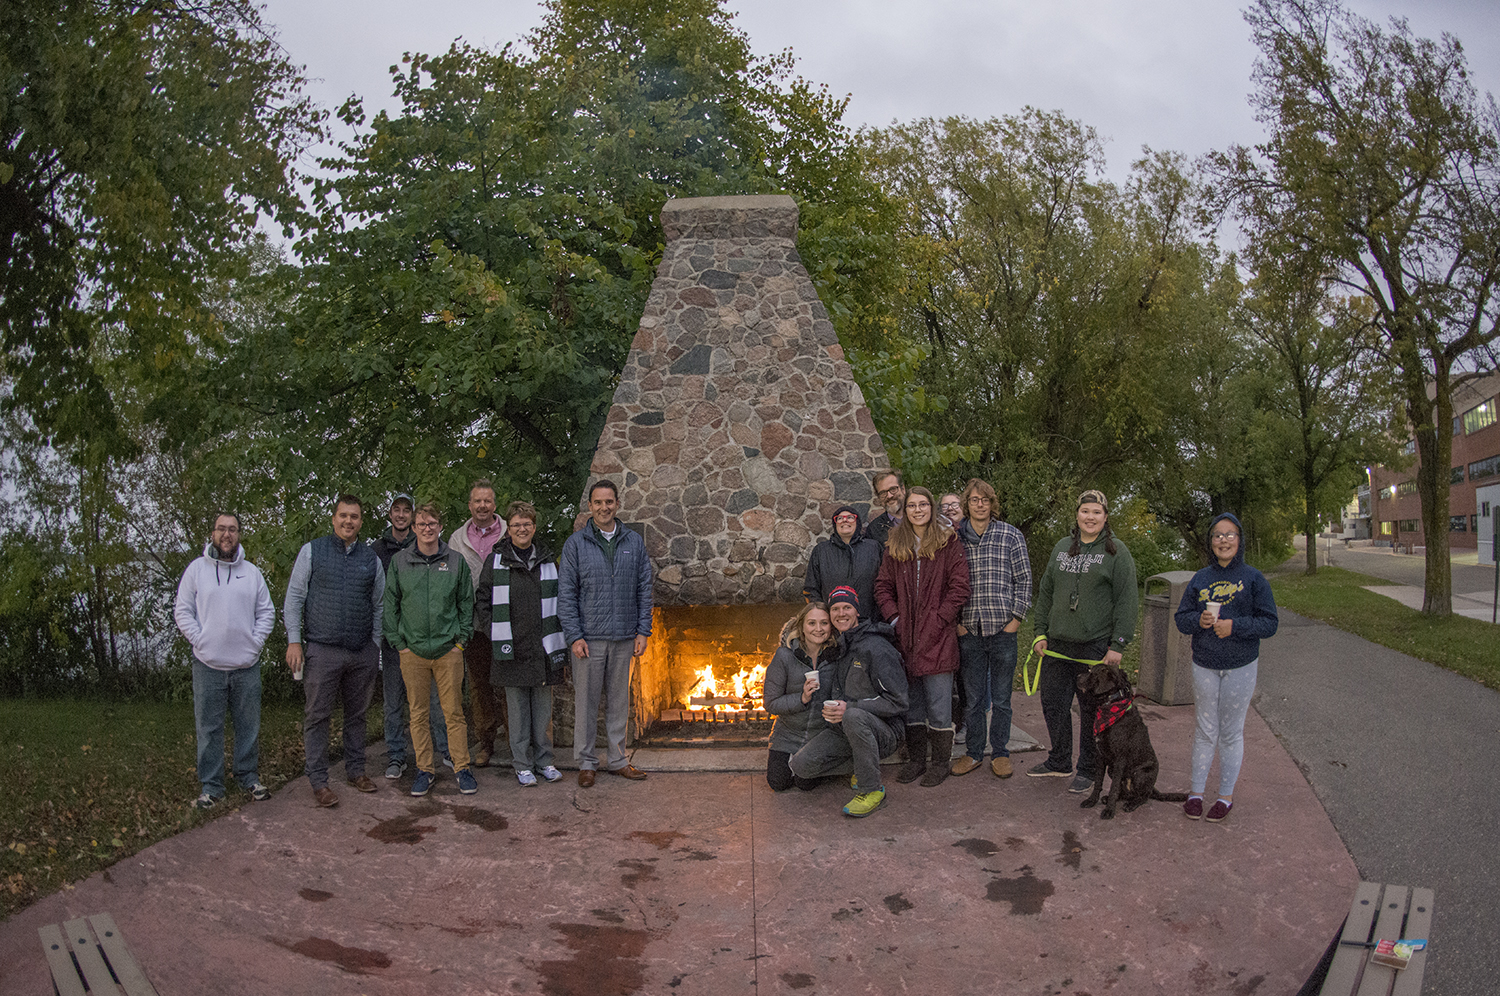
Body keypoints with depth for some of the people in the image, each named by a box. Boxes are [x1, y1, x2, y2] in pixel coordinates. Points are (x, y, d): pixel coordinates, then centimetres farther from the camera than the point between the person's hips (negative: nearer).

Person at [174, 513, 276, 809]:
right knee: (209, 728, 3)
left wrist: (255, 641, -1)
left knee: (249, 726, 9)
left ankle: (249, 777, 22)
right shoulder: (196, 569, 3)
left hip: (246, 665, 2)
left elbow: (266, 612, 11)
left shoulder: (252, 572, 8)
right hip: (208, 665, -2)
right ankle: (211, 786, 12)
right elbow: (183, 611, 2)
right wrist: (200, 641, -7)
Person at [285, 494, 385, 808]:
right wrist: (294, 640, -6)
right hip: (323, 650, -3)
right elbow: (294, 598, 2)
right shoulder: (312, 551, 3)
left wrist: (375, 647, 11)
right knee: (318, 715, -1)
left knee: (357, 713, 11)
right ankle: (318, 780, 7)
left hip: (362, 653, 3)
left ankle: (356, 770, 23)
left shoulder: (371, 558, 9)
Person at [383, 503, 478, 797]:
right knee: (418, 713, 7)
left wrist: (461, 639, 1)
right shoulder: (399, 562, 4)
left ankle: (461, 767, 12)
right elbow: (390, 605, 7)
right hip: (412, 651, 1)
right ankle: (425, 769, 19)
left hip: (448, 650, -1)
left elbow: (467, 603, 8)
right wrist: (398, 642, 1)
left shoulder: (456, 560, 3)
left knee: (454, 712, 2)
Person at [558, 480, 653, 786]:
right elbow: (566, 593, -3)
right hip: (588, 637, -2)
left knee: (619, 700, 10)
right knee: (586, 701, 4)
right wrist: (574, 636, -9)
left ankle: (617, 759, 22)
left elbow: (644, 588, 8)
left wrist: (643, 631, 2)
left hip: (624, 637, 2)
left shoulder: (634, 542, 6)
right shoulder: (576, 543, -1)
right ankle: (586, 762, 16)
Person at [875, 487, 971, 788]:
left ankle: (940, 762, 14)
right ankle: (916, 759, 24)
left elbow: (959, 586, -6)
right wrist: (894, 617, -2)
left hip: (937, 636, -4)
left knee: (938, 703, 2)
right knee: (910, 700, 12)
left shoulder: (948, 543, -2)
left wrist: (939, 619, -12)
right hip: (905, 636, 4)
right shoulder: (894, 546, 10)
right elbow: (883, 585, 11)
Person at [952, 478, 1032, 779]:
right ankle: (973, 752, 21)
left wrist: (1016, 618, -4)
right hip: (968, 630, 1)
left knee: (1001, 698, 7)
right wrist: (954, 620, 1)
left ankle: (1000, 753, 20)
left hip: (1003, 630, -1)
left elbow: (1023, 579, 3)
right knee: (973, 697, 9)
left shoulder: (1011, 535, 2)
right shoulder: (955, 537, 4)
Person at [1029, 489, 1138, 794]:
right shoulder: (1062, 547, 12)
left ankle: (1088, 771, 16)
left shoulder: (1116, 552, -2)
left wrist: (1117, 645, -11)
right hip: (1058, 643, 5)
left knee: (1092, 709, 2)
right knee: (1053, 703, 10)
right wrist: (1041, 632, 10)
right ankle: (1059, 762, 28)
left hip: (1096, 645, -5)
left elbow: (1126, 601, -5)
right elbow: (1045, 592, 17)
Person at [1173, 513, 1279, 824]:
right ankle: (1196, 792, 17)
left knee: (1231, 732, 7)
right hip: (1204, 666, 2)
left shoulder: (1253, 578, -4)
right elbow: (1181, 618, 6)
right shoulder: (1200, 579, 4)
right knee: (1205, 730, 8)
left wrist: (1235, 626, -20)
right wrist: (1199, 620, -15)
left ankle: (1226, 796, 18)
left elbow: (1269, 623, -6)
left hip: (1240, 667, -2)